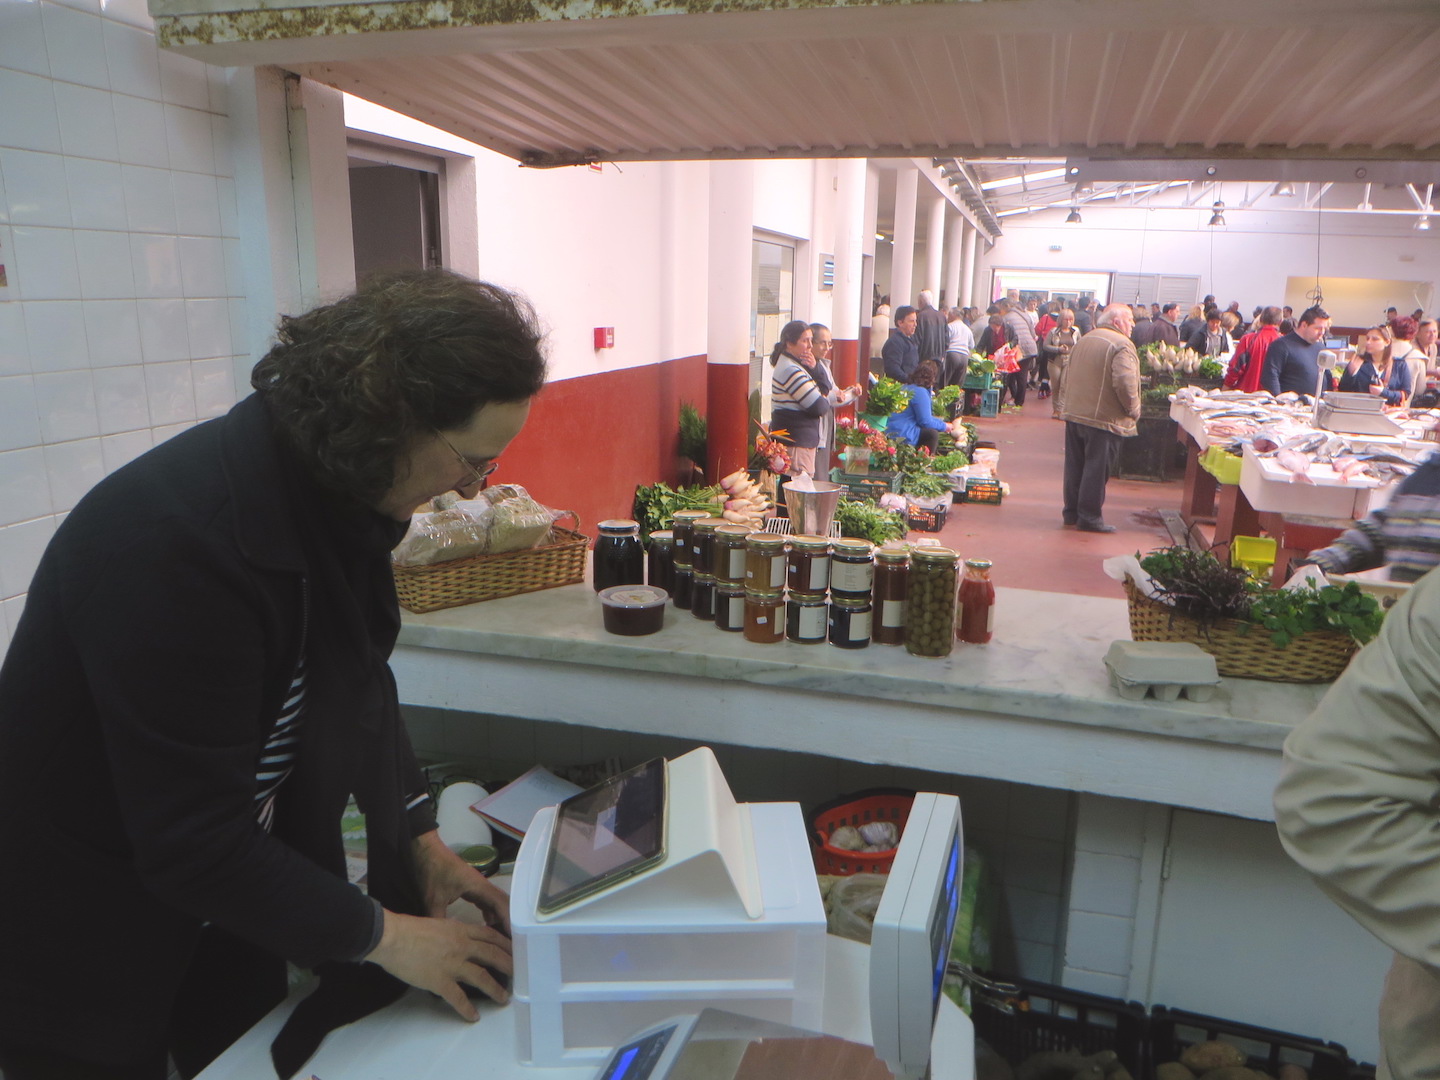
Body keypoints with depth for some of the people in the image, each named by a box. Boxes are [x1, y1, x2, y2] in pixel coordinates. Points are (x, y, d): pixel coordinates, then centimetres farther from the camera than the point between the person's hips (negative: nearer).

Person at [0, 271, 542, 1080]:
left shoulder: (335, 490, -9)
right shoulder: (177, 535, -34)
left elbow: (360, 683, 4)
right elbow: (192, 839, -29)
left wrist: (421, 838, -1)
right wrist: (381, 935, -21)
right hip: (76, 932, -7)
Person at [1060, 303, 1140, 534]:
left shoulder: (1084, 340, 13)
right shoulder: (1121, 344, -13)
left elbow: (1068, 374, 20)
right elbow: (1125, 382, -23)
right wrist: (1133, 410, -10)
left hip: (1074, 414, 8)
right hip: (1105, 419, -7)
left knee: (1075, 466, 13)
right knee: (1096, 469, 0)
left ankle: (1071, 514, 20)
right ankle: (1089, 517, 4)